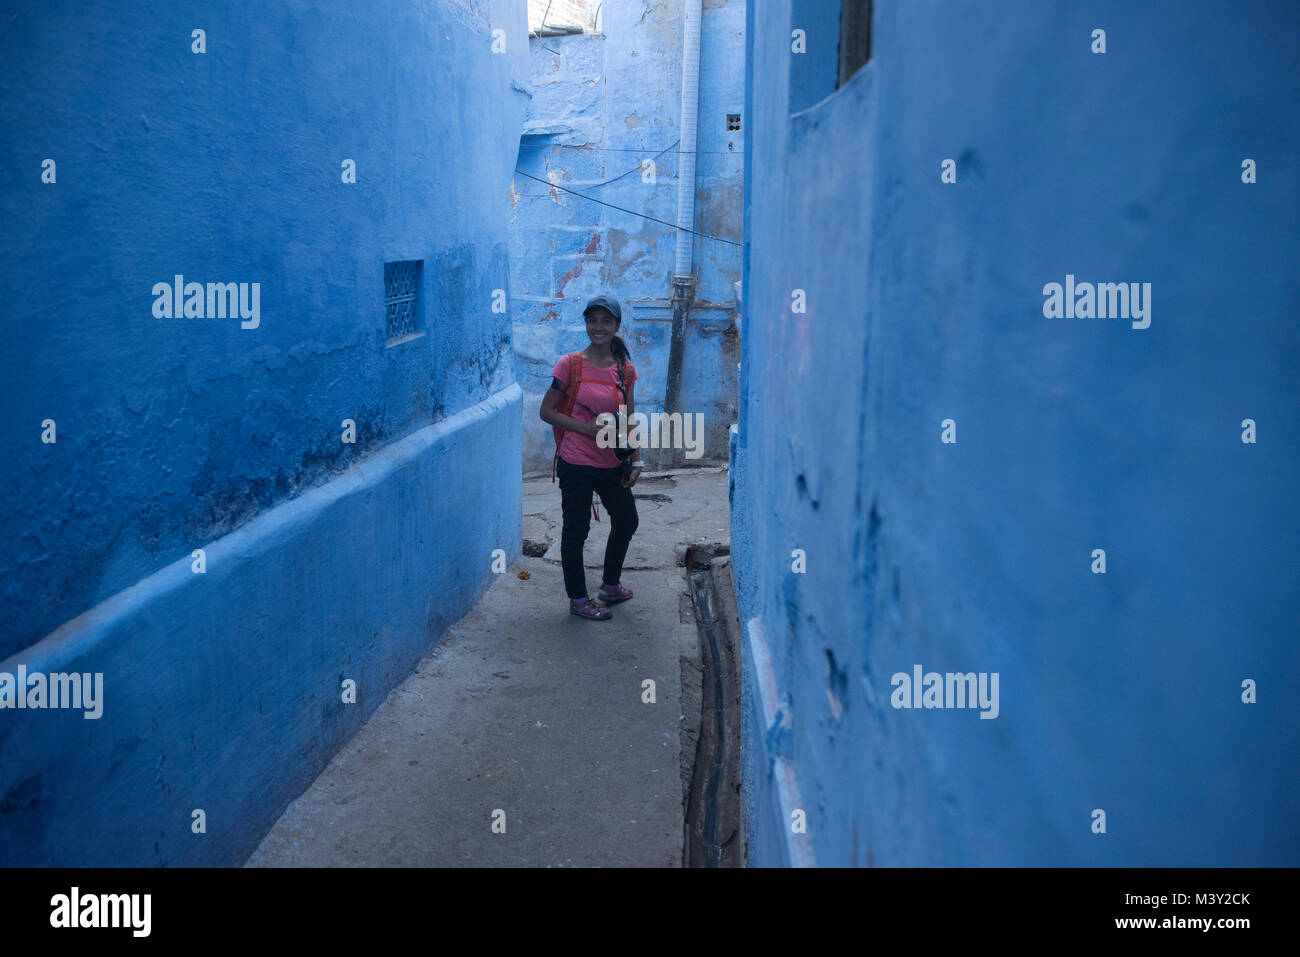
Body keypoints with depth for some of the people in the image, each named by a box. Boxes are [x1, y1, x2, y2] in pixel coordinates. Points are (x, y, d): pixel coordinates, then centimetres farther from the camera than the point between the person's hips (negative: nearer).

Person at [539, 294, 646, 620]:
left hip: (612, 464, 5)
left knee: (627, 521, 17)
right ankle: (578, 599, 21)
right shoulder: (570, 364, -8)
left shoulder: (625, 369, 3)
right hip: (576, 464, -5)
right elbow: (547, 411, -7)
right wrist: (587, 428, -17)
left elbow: (628, 419, 10)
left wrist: (634, 461, 3)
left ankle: (610, 584, 39)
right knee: (576, 529, 4)